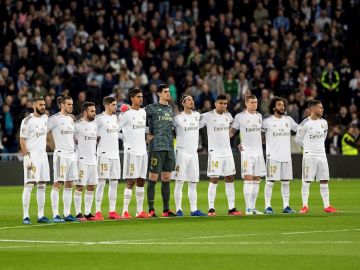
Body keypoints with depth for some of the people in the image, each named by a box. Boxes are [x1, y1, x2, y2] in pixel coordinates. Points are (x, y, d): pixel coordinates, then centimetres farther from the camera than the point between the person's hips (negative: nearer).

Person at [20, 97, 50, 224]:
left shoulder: (45, 118, 10)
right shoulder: (27, 121, -10)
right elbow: (22, 140, -13)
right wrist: (26, 157, -18)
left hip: (43, 154, 7)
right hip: (32, 155, -7)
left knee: (42, 186, 7)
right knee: (29, 185, -10)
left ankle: (40, 216, 11)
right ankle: (25, 216, -10)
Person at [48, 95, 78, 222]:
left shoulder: (71, 119, 16)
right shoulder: (55, 119, -8)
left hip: (72, 154, 8)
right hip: (61, 154, -8)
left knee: (69, 185, 8)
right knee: (57, 184, -8)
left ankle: (67, 214, 12)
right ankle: (55, 215, -7)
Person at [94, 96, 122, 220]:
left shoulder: (115, 117, 14)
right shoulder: (100, 118, -8)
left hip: (115, 154, 7)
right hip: (104, 154, -7)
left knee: (114, 182, 7)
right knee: (101, 182, -6)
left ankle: (112, 211, 10)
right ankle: (97, 211, -4)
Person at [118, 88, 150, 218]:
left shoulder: (144, 112, 12)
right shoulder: (126, 114, -9)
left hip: (143, 151, 7)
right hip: (131, 151, -7)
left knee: (141, 181, 7)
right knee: (130, 181, -8)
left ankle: (140, 210, 11)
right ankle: (125, 211, -6)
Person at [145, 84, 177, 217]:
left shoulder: (171, 109, 16)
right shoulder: (151, 108, -4)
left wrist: (171, 140, 15)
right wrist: (147, 136, -6)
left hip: (169, 148, 6)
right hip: (156, 147, -6)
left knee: (166, 178, 7)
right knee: (153, 178, -4)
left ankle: (166, 209, 11)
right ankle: (151, 209, -2)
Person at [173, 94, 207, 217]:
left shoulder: (197, 115, 9)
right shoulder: (178, 118, -6)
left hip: (193, 152, 5)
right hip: (182, 152, -5)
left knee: (193, 183, 6)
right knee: (180, 182, -4)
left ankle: (194, 209, 8)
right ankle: (178, 209, -2)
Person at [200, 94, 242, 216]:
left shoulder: (228, 115, 8)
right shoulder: (207, 116, -9)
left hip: (227, 151, 6)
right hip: (214, 152, -6)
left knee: (230, 179, 5)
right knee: (214, 180, -8)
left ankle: (231, 208, 8)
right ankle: (211, 209, -4)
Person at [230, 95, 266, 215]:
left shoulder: (259, 116, 12)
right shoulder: (240, 116, -3)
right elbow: (232, 131, 6)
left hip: (258, 151, 6)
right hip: (247, 151, -6)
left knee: (257, 179, 6)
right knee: (248, 178, -12)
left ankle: (253, 207, 12)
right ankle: (248, 208, -13)